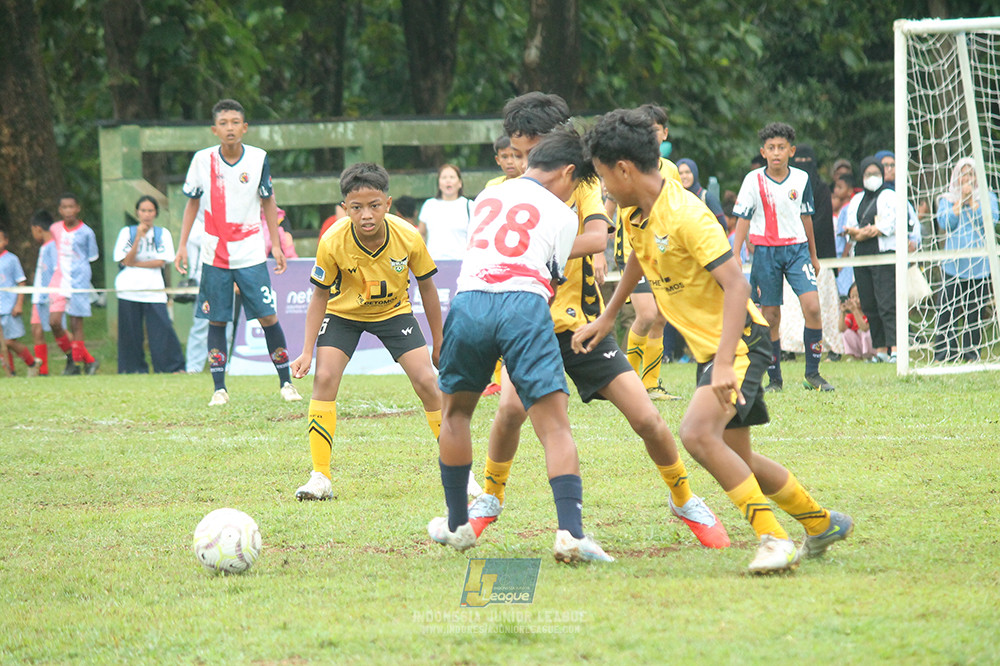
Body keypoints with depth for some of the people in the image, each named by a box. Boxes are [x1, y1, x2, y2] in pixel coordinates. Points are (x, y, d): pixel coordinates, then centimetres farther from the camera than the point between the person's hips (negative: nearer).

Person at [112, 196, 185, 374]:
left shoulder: (163, 233, 8)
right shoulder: (127, 232, 7)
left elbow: (161, 261, -2)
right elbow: (126, 261, -5)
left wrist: (136, 264, -5)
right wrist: (139, 237, -13)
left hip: (154, 288, 0)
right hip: (129, 290, 0)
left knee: (162, 327, -9)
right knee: (130, 330, -1)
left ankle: (174, 366, -5)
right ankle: (133, 367, 8)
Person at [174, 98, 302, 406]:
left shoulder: (259, 159, -5)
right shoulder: (202, 160, -4)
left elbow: (268, 201, 7)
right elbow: (193, 202, 8)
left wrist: (276, 244, 4)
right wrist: (182, 245, 4)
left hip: (251, 254, -1)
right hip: (214, 255, 1)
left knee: (268, 316, -4)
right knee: (216, 320, 2)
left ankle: (285, 383, 8)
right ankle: (219, 389, 9)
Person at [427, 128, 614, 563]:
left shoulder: (487, 196, 26)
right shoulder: (562, 215, 15)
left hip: (469, 298, 3)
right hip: (525, 302, -3)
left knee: (454, 411, 25)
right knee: (555, 426, -4)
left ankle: (457, 524, 30)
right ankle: (570, 532, -18)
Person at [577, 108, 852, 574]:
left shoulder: (686, 215, -23)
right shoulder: (637, 215, 4)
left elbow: (735, 285, -29)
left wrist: (724, 364, -37)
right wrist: (606, 318, 32)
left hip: (739, 341, -10)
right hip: (708, 346, 10)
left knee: (697, 432, -30)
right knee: (738, 460, 17)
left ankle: (774, 539, -27)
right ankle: (822, 524, 37)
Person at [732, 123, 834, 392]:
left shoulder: (801, 179, 5)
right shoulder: (754, 180, -2)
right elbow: (743, 220, 1)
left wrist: (813, 256, 21)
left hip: (797, 248, 1)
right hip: (765, 251, -1)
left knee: (812, 307, -14)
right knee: (770, 317, 0)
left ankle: (812, 373, -4)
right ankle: (774, 379, 10)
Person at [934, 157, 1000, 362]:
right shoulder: (947, 199, 12)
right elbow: (945, 222, -3)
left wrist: (972, 200, -7)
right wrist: (960, 200, -6)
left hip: (980, 262, 0)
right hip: (954, 263, 0)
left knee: (976, 308, -1)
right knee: (949, 306, -7)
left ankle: (971, 350, 6)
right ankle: (944, 351, -6)